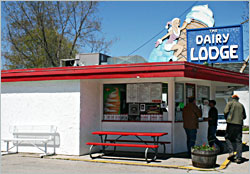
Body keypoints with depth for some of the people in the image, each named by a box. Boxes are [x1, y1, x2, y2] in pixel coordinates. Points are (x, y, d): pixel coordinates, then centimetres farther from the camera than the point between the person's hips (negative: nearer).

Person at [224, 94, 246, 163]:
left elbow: (225, 111, -8)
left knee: (228, 137, 11)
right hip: (239, 124, 3)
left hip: (231, 123, -3)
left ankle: (231, 152, -7)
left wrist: (227, 118, 9)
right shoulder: (241, 105, 16)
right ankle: (239, 157, -1)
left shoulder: (230, 103, 5)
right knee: (239, 141, 4)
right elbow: (244, 116, 17)